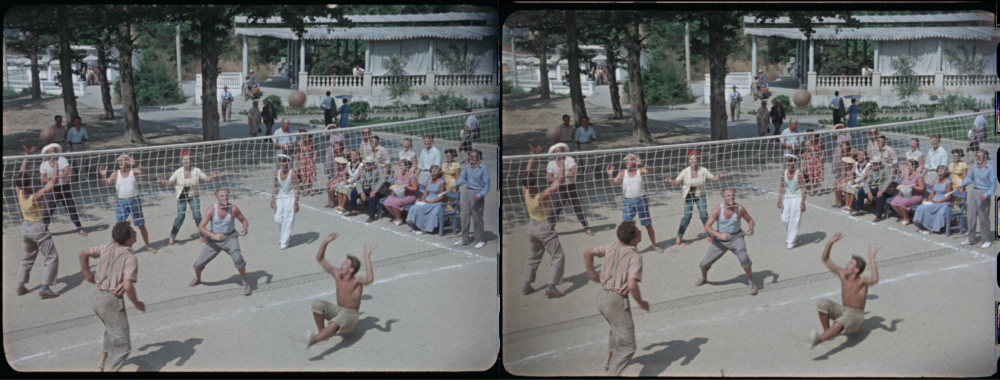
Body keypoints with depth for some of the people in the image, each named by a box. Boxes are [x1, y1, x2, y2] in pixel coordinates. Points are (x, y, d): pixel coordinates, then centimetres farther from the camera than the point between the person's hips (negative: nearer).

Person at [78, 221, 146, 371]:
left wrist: (88, 275, 21)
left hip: (98, 297, 8)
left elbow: (82, 254, 12)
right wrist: (137, 304, -13)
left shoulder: (107, 248, 3)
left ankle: (104, 358, 50)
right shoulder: (130, 259, -19)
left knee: (111, 328, 37)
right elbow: (128, 286, -29)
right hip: (112, 302, -8)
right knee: (122, 347, 0)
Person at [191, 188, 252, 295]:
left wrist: (245, 228, -23)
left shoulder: (233, 209, -15)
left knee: (237, 258, -28)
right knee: (198, 263, 4)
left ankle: (245, 283, -7)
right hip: (214, 240, 1)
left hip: (230, 238, -1)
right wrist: (214, 235, -35)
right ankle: (197, 278, 41)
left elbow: (244, 220, 0)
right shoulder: (211, 210, -18)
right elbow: (200, 227, -20)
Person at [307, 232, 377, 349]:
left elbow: (370, 279, -47)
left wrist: (367, 257, -45)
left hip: (350, 315, -6)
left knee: (338, 320, -40)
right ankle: (322, 332, -8)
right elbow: (319, 259, -2)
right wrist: (325, 242, -15)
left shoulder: (357, 281, -21)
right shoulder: (338, 275, -6)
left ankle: (314, 339, -63)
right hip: (338, 310, 6)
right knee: (317, 303, -20)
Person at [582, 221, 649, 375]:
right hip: (617, 301, -8)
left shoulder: (612, 247, 2)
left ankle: (609, 359, 52)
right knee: (627, 345, 1)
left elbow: (587, 253, 11)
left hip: (602, 296, 8)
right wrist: (641, 303, -13)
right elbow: (632, 285, -29)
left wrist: (592, 275, 19)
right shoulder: (635, 257, -19)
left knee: (617, 328, 37)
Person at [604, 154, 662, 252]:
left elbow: (649, 171, -20)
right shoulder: (622, 173, 4)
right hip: (628, 202, 0)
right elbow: (614, 183, -4)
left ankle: (654, 245, 28)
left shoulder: (640, 171, 0)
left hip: (641, 201, 0)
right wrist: (610, 175, -23)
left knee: (648, 225, 11)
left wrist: (641, 164, -39)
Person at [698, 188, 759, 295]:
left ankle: (752, 283, -5)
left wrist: (751, 228, -21)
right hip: (720, 240, 1)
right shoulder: (717, 210, -17)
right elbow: (707, 227, -19)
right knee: (705, 263, 4)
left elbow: (750, 220, 2)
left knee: (744, 258, -27)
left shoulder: (740, 209, -15)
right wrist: (720, 235, -34)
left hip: (736, 238, -1)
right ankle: (703, 277, 41)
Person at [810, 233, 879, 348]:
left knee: (842, 321, -39)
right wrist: (830, 243, -16)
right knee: (823, 303, -20)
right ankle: (827, 331, -7)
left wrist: (872, 259, -43)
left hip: (856, 314, -6)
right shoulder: (843, 275, -6)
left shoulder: (861, 281, -21)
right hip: (843, 310, 6)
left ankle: (819, 339, -63)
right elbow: (825, 259, -3)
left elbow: (875, 280, -45)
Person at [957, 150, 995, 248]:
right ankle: (972, 239, 19)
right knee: (971, 216, 8)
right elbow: (969, 178, 25)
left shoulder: (991, 169, -9)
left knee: (983, 218, -4)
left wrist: (985, 195, -21)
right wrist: (961, 185, 9)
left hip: (983, 193, -6)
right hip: (973, 192, 6)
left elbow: (993, 185, -10)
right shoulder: (975, 168, 9)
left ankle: (988, 240, 10)